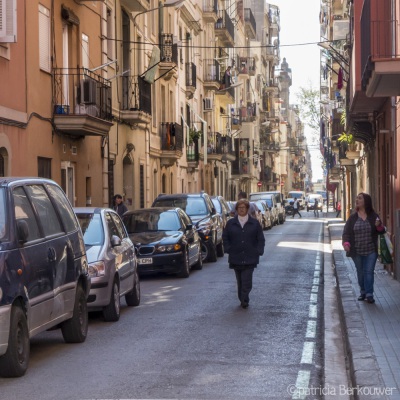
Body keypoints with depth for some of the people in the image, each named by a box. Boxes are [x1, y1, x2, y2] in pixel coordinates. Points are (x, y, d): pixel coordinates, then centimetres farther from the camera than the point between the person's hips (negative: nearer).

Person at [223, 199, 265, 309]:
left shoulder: (254, 223, 3)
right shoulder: (231, 223, 7)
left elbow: (261, 239, 7)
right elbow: (225, 237, 13)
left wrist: (258, 251, -2)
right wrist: (228, 249, 2)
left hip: (250, 258, -2)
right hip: (236, 257, 2)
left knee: (247, 281, -11)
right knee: (240, 281, 9)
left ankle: (244, 300, -8)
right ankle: (243, 300, 18)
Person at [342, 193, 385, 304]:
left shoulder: (373, 216, 1)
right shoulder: (353, 217, 2)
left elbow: (382, 231, 6)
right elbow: (346, 232, 0)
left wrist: (379, 226, -18)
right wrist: (346, 243, -19)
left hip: (371, 251, -1)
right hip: (357, 252, 2)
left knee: (369, 272, -5)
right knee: (360, 272, 9)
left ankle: (369, 294, -3)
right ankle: (363, 292, 21)